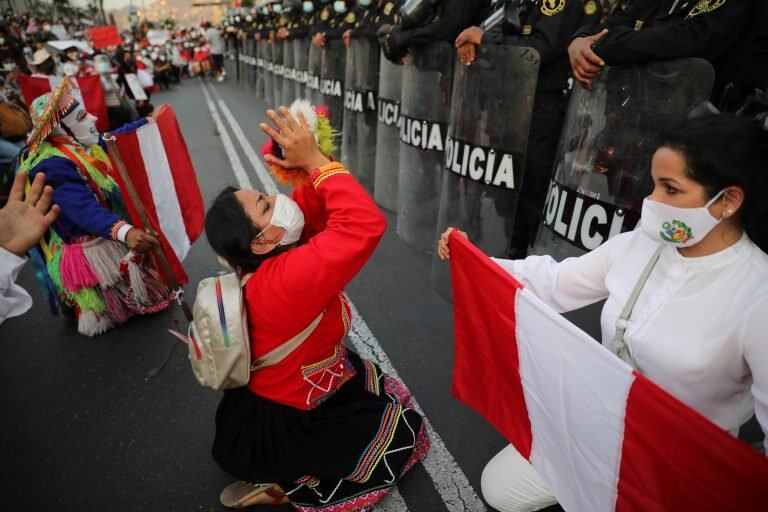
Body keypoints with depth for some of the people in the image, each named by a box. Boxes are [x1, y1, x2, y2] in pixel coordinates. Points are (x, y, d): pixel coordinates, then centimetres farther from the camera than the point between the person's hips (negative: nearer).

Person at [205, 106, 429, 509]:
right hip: (288, 427, -8)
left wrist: (306, 166, -22)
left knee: (390, 395, 24)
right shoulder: (285, 279, -37)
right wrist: (314, 160, -34)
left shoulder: (265, 264, -10)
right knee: (408, 433, 9)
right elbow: (366, 224, -42)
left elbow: (310, 210, -4)